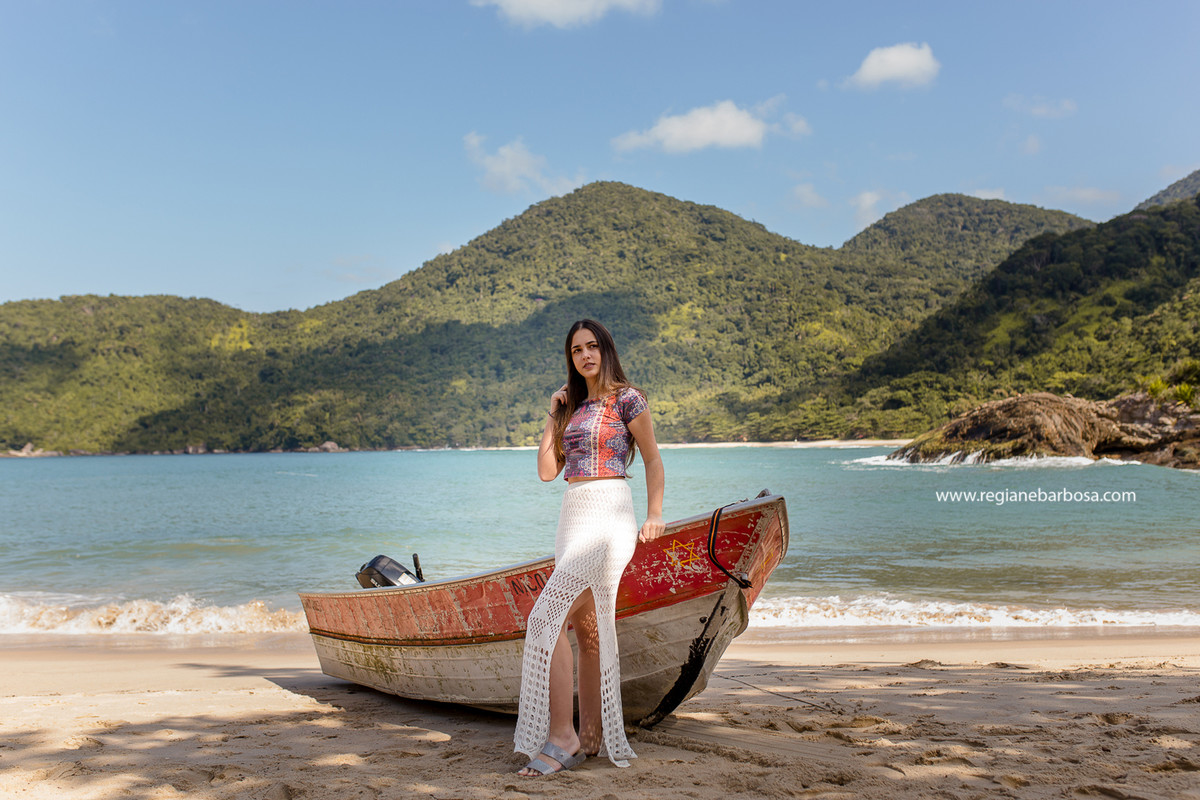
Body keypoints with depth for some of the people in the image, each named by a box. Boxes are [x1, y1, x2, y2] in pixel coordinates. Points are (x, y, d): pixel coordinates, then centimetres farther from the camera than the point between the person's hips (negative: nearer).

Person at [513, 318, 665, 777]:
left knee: (546, 618, -16)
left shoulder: (626, 398, -2)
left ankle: (561, 737, -12)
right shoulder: (573, 406, 17)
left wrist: (654, 516, -5)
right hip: (573, 516, 8)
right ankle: (591, 735, 16)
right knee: (587, 628, 9)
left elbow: (653, 459, 2)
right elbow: (547, 471, 12)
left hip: (607, 515, -8)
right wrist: (553, 415, 9)